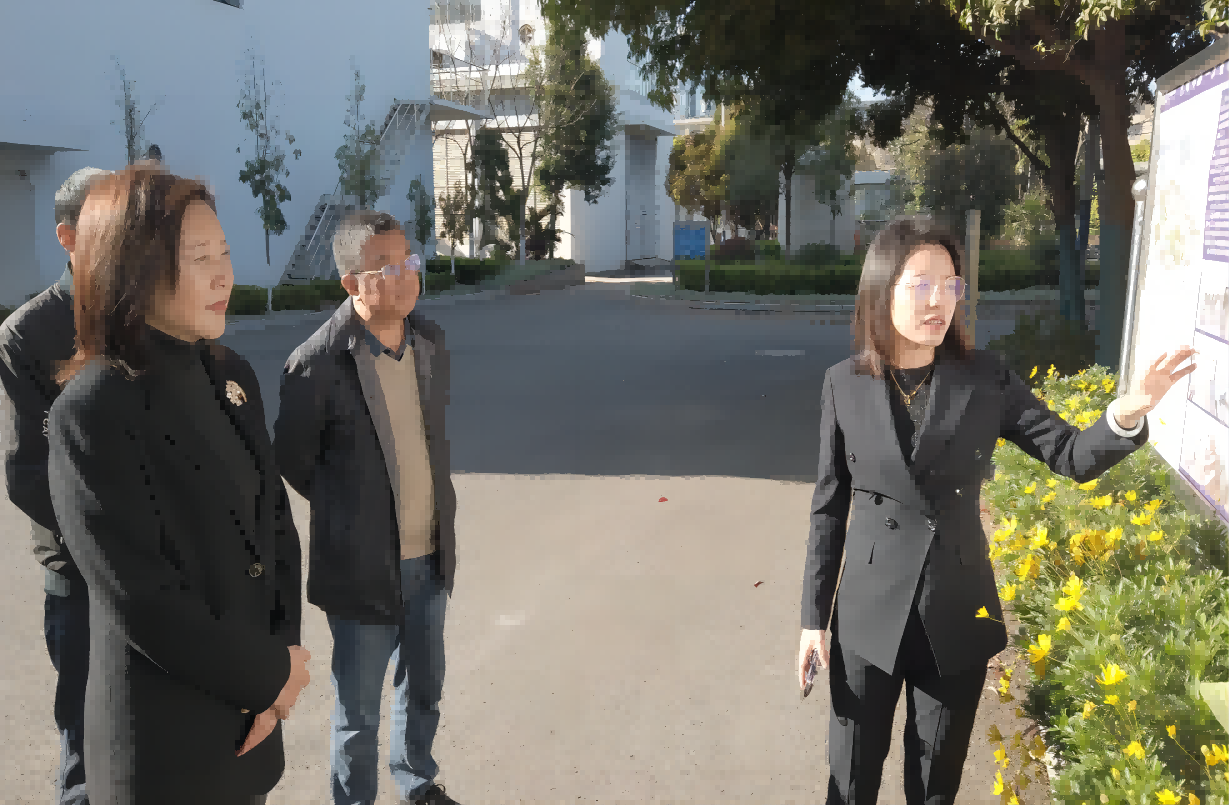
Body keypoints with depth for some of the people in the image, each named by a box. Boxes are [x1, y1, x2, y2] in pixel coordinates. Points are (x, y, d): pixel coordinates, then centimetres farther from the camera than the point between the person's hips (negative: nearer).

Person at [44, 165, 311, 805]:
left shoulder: (231, 376, 3)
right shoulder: (92, 410, -19)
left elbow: (275, 520, 5)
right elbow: (141, 601, -21)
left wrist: (278, 666, -6)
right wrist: (269, 674, -12)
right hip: (165, 743, -6)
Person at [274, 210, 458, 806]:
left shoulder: (430, 338, -2)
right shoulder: (317, 364, -20)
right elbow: (293, 463, -7)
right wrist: (351, 514, 3)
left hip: (430, 554, 6)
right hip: (363, 564, -5)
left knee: (424, 688, 24)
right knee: (359, 710, 13)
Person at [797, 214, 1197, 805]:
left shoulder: (987, 378, -5)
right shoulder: (844, 384, -7)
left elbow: (1072, 456, -4)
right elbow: (829, 506, -1)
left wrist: (1124, 416, -27)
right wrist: (814, 617, 1)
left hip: (958, 618, 1)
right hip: (870, 617, -1)